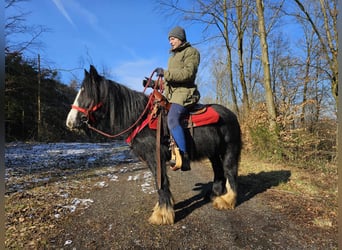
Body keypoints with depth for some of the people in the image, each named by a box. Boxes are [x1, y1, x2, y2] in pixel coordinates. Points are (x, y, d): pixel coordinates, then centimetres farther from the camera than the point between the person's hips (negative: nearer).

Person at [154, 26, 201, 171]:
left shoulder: (191, 52, 0)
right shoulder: (173, 56, 27)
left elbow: (188, 73, -16)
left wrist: (165, 73, -18)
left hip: (184, 93, -10)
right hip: (169, 93, 10)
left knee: (172, 119, -34)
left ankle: (184, 158, -32)